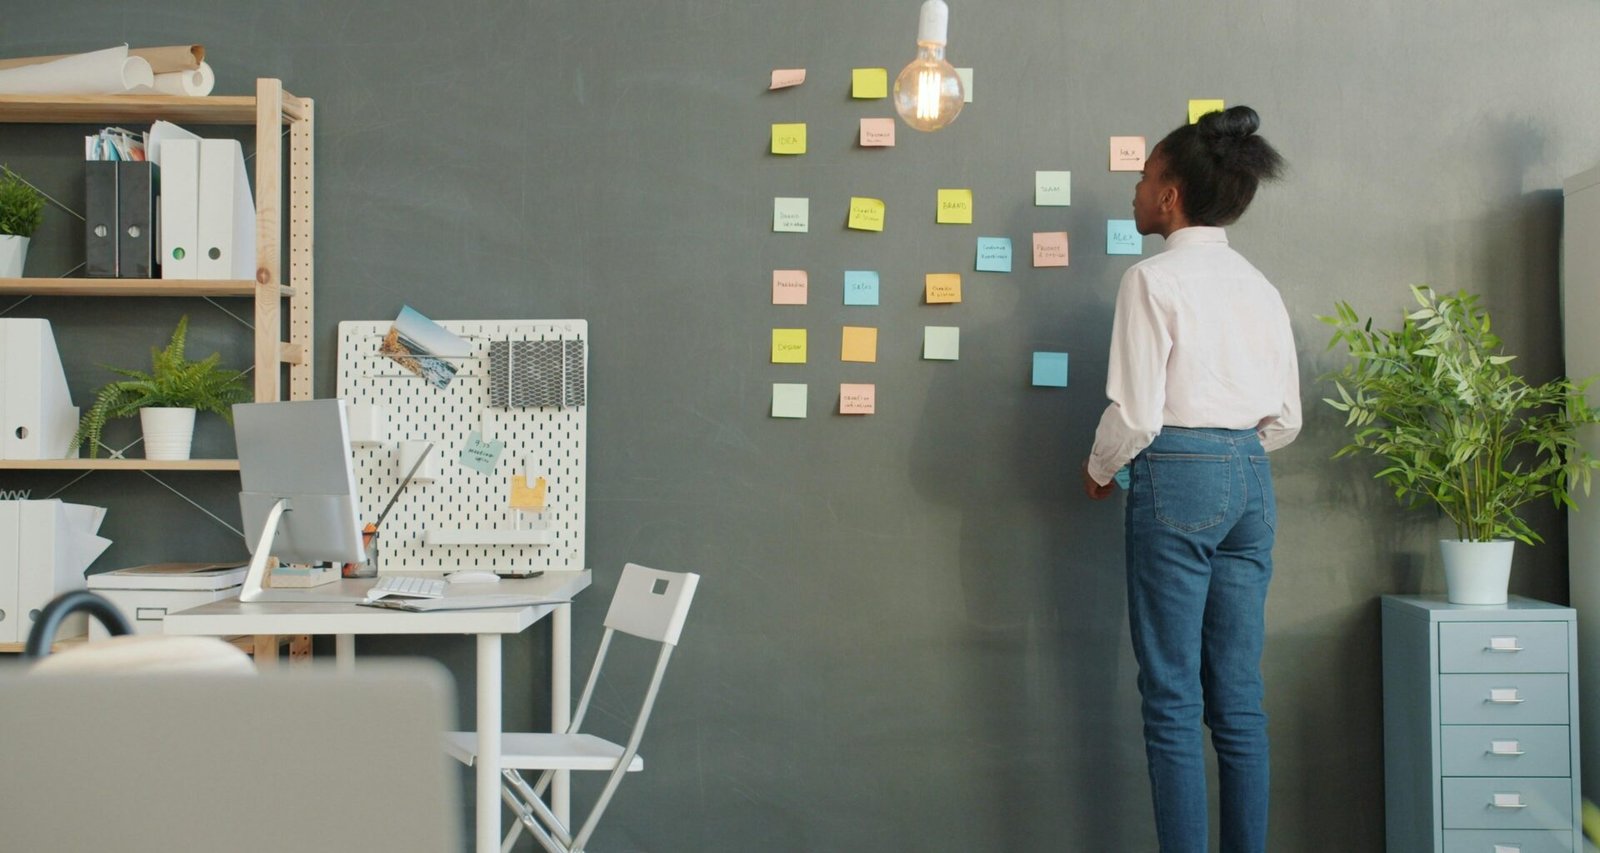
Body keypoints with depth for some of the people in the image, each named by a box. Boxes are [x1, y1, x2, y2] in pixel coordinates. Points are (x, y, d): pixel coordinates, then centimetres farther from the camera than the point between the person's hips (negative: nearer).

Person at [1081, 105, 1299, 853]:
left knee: (1172, 698, -1)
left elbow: (1135, 413, -13)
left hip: (1176, 480, -6)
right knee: (1239, 698, 9)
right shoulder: (1259, 287, 11)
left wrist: (1099, 470, 5)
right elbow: (1285, 418, 12)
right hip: (1252, 481, 7)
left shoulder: (1153, 280, -8)